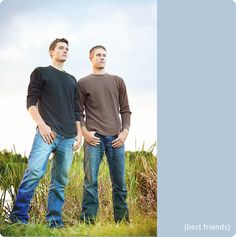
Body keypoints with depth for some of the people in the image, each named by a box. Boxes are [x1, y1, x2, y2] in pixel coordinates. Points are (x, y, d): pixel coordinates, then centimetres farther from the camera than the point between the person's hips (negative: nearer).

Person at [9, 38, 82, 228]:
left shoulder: (72, 80, 25)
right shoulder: (41, 72, 11)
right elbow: (31, 102, 1)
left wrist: (79, 133, 11)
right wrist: (42, 125, -12)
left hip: (68, 137, 5)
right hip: (47, 132, -5)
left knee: (61, 180, 1)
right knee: (35, 172, -20)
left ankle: (54, 221, 4)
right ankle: (18, 218, -14)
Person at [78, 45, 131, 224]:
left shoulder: (118, 81, 17)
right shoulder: (83, 83, 11)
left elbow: (125, 110, 14)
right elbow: (79, 111, 8)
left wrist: (125, 131, 1)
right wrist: (84, 131, -7)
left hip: (116, 138, 2)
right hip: (94, 137, -2)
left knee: (119, 181, 4)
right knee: (91, 181, -6)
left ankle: (122, 221, 10)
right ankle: (88, 221, -3)